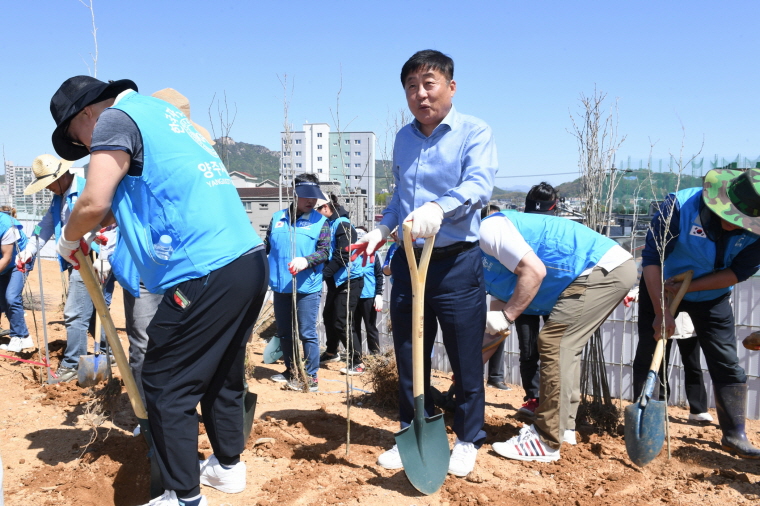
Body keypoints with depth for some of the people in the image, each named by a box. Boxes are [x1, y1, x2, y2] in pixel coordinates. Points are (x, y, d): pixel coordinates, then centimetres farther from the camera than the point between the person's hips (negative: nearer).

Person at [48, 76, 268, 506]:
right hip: (251, 261, 9)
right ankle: (229, 466, 39)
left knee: (166, 387, 5)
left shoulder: (116, 118, 0)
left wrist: (70, 239, 10)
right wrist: (94, 226, 34)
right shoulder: (164, 112, 25)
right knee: (223, 374, 23)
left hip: (206, 274, -9)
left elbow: (94, 204, -9)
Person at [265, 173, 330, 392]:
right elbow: (267, 246, 15)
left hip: (307, 288, -4)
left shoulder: (320, 221, -1)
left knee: (307, 333, -1)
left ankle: (311, 377, 11)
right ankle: (291, 371, 32)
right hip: (280, 286, 5)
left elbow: (324, 251, -9)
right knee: (284, 332, 15)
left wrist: (306, 261, -25)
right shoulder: (277, 217, 9)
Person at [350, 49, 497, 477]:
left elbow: (479, 185, -23)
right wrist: (383, 229, 4)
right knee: (409, 356, 13)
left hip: (456, 262, -5)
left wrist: (438, 208, -40)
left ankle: (469, 440, 27)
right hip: (407, 261, 6)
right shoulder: (403, 138, 12)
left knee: (465, 358, 6)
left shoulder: (474, 132, -6)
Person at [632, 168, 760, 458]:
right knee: (649, 355, 1)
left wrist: (685, 287, -25)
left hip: (712, 297, 2)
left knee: (727, 363, 0)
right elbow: (651, 259, -28)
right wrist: (661, 311, -30)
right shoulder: (680, 205, -30)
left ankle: (735, 436, 12)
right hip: (659, 289, -2)